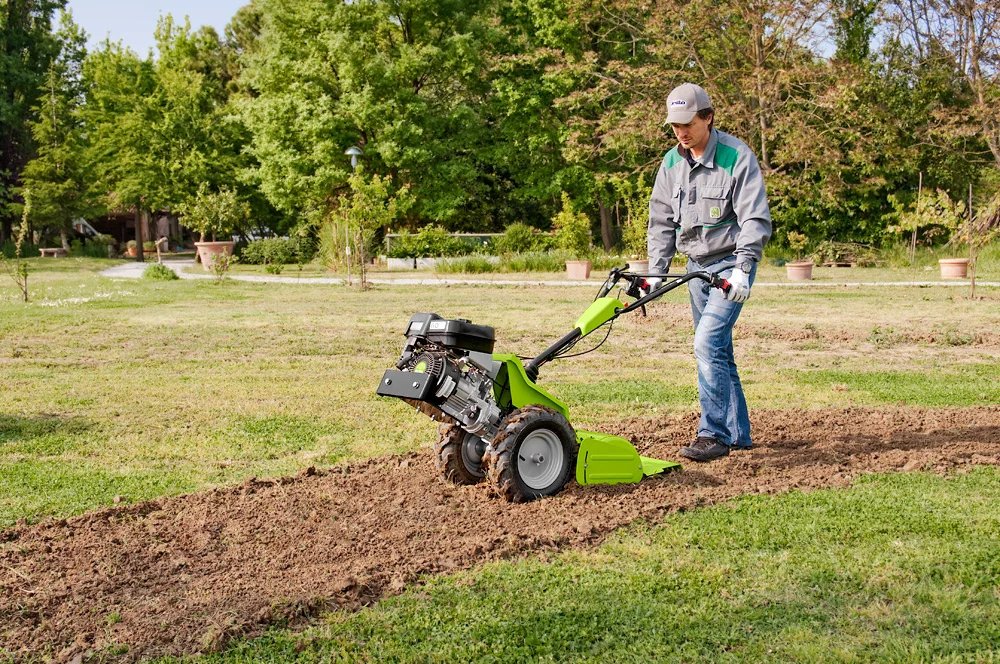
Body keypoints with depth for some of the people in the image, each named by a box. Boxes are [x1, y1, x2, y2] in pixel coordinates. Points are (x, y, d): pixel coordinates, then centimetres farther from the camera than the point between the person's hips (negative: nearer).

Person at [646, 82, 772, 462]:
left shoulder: (737, 157, -13)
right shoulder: (672, 163, 6)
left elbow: (755, 219, -17)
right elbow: (661, 221, 11)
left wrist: (742, 268, -26)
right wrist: (656, 271, 3)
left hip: (730, 264, -7)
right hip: (697, 266, 7)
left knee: (708, 343, -19)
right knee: (718, 351, 11)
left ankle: (714, 434, -12)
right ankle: (738, 432, 20)